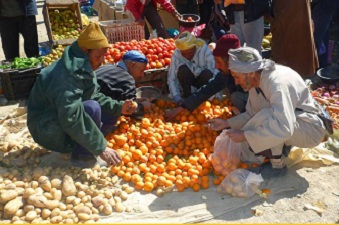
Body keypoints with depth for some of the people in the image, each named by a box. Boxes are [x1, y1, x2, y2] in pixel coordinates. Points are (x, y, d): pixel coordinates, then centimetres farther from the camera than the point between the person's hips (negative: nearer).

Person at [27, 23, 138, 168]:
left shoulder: (82, 67, 0)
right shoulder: (67, 74, -30)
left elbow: (95, 96, 7)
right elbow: (71, 118, -36)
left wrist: (119, 107, -9)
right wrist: (100, 147, -35)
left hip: (64, 120, 9)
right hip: (48, 131, -9)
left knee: (111, 111, 3)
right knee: (93, 108, -31)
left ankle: (83, 146, 4)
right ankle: (82, 156, -14)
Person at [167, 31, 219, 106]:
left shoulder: (205, 51, -29)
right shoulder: (176, 54, -24)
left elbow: (215, 74, -29)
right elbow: (171, 79, -24)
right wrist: (178, 99, -34)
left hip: (204, 79, -1)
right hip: (189, 79, 1)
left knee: (207, 73, -34)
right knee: (182, 69, -31)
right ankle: (187, 96, -11)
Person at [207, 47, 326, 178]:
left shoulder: (278, 83, -31)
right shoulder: (256, 81, -5)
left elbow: (283, 128, -40)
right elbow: (251, 114, 8)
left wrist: (244, 135, -34)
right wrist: (227, 123, -5)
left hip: (310, 129, -8)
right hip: (288, 126, 8)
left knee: (267, 117, -33)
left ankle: (277, 166, -14)